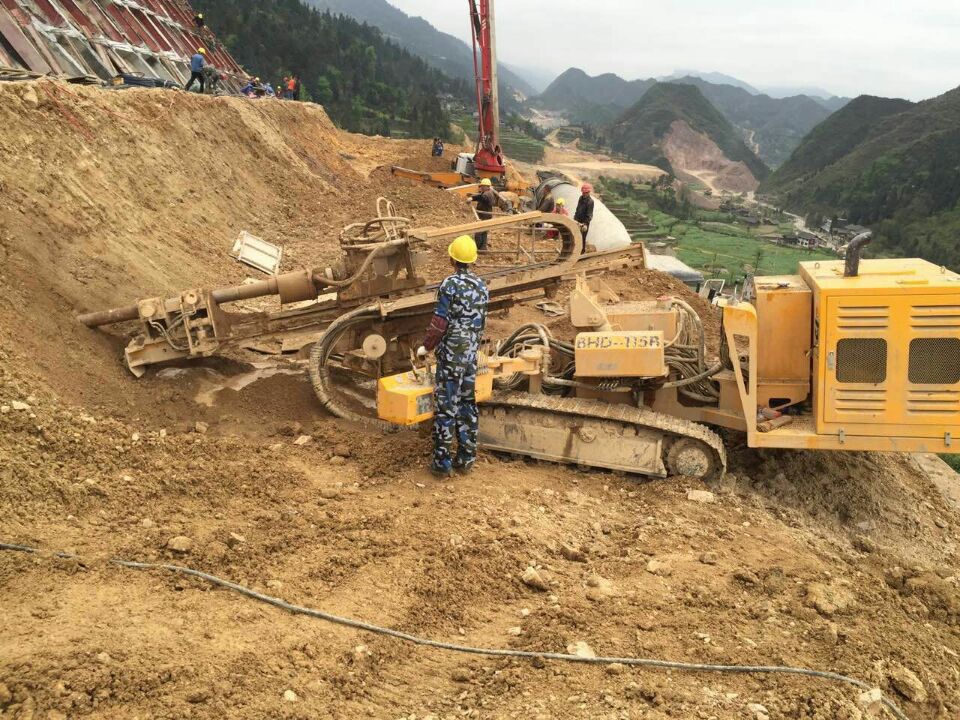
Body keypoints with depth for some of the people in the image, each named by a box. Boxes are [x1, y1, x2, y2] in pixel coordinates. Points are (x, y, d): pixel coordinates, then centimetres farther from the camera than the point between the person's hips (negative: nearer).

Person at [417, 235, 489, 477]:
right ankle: (466, 458, 20)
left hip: (450, 355, -6)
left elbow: (439, 323, -15)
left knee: (446, 407, -1)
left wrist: (426, 347, -3)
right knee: (468, 403, 14)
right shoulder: (481, 286, 6)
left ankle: (443, 462, 4)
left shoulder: (450, 285, -14)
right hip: (471, 354, 6)